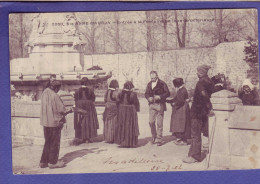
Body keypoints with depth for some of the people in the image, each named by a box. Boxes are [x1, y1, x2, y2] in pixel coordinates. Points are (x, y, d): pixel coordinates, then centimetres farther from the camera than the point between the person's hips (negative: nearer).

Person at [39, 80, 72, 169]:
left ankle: (43, 161, 21)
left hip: (45, 122, 7)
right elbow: (61, 110, -15)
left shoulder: (44, 93, 3)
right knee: (54, 142, 6)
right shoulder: (54, 96, -19)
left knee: (47, 142, 18)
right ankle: (53, 162, 12)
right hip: (54, 121, -7)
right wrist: (69, 111, 6)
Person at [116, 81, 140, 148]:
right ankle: (130, 143, 8)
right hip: (131, 112, -4)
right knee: (130, 127, 5)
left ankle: (122, 142, 18)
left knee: (122, 126, 13)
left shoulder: (121, 94, -2)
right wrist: (137, 109, 6)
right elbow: (136, 103, -7)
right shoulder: (133, 94, -13)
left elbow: (118, 102, 5)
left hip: (122, 112, 4)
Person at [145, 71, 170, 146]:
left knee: (159, 123, -2)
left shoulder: (162, 84, -3)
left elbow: (167, 93, -4)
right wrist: (149, 98, -4)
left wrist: (159, 97, -16)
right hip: (152, 104, 4)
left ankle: (159, 139, 6)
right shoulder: (149, 84, 12)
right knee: (151, 122, -1)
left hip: (160, 105, -4)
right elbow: (146, 93, 17)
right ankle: (154, 137, 18)